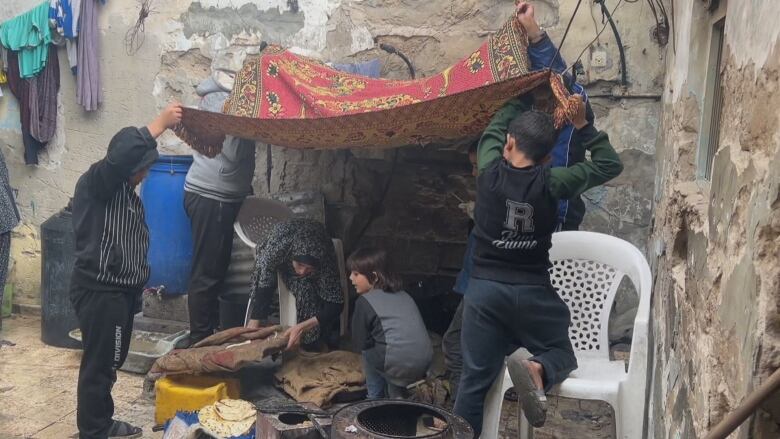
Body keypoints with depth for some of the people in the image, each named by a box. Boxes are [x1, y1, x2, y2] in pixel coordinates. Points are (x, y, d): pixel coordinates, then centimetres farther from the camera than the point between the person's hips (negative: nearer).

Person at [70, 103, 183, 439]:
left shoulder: (128, 193, 14)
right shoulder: (95, 182, -12)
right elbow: (123, 154, -32)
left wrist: (140, 279, 19)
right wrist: (161, 122, -27)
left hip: (121, 289, 9)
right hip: (98, 290, -9)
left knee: (111, 361, 18)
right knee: (99, 363, -1)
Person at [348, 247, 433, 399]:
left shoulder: (364, 302, 0)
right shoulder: (403, 294, 19)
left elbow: (360, 344, 3)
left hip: (399, 365, -6)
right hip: (425, 363, 6)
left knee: (367, 352, 20)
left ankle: (375, 399, 19)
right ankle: (396, 392, 24)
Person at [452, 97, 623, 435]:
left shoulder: (490, 172, -5)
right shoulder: (551, 183, -9)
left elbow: (495, 126, 16)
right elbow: (610, 164, 5)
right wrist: (581, 124, 6)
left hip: (484, 289, 2)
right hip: (532, 292, -1)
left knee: (474, 379, 8)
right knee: (562, 356, 17)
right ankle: (536, 368, -16)